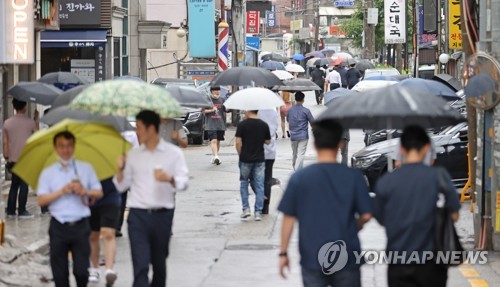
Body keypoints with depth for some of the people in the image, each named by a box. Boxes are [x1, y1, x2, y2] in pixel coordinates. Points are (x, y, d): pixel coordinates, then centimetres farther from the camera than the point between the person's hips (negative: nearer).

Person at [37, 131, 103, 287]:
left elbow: (99, 192, 9)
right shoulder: (48, 173, 8)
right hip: (59, 226, 1)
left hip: (80, 226, -1)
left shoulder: (86, 168, 9)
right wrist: (61, 192, -11)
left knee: (81, 270, -7)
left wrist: (85, 191, -11)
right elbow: (41, 200, 1)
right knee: (59, 272, 3)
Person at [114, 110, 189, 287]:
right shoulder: (133, 155, 9)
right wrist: (120, 170, -7)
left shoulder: (173, 153, 2)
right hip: (138, 215, 1)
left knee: (159, 263, 13)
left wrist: (170, 179, -23)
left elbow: (184, 182, -3)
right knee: (140, 265, -11)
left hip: (162, 215, 0)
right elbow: (121, 186, 12)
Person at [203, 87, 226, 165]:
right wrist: (212, 110, -17)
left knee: (218, 141, 10)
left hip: (220, 125, 5)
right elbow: (203, 111, -1)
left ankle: (214, 157, 23)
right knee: (213, 141, -17)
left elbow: (225, 111, 17)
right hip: (211, 124, -5)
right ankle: (216, 157, -28)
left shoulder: (222, 100, 11)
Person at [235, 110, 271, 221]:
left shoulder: (242, 124, -9)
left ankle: (246, 208, 9)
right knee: (259, 186, 6)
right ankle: (258, 212, 3)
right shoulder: (264, 125, -1)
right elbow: (268, 141, 8)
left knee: (244, 183, 16)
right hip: (260, 159, 2)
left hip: (245, 159, -2)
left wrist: (240, 155, 2)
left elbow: (238, 142, -12)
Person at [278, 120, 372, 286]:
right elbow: (366, 215, -5)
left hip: (312, 258, 0)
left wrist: (283, 253, 5)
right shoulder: (353, 177, -6)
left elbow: (289, 218, -3)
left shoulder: (299, 178, -6)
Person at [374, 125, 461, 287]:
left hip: (399, 266, 0)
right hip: (430, 263, 0)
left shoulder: (385, 182, -4)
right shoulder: (438, 176, -8)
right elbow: (454, 215, -5)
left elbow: (380, 218, 6)